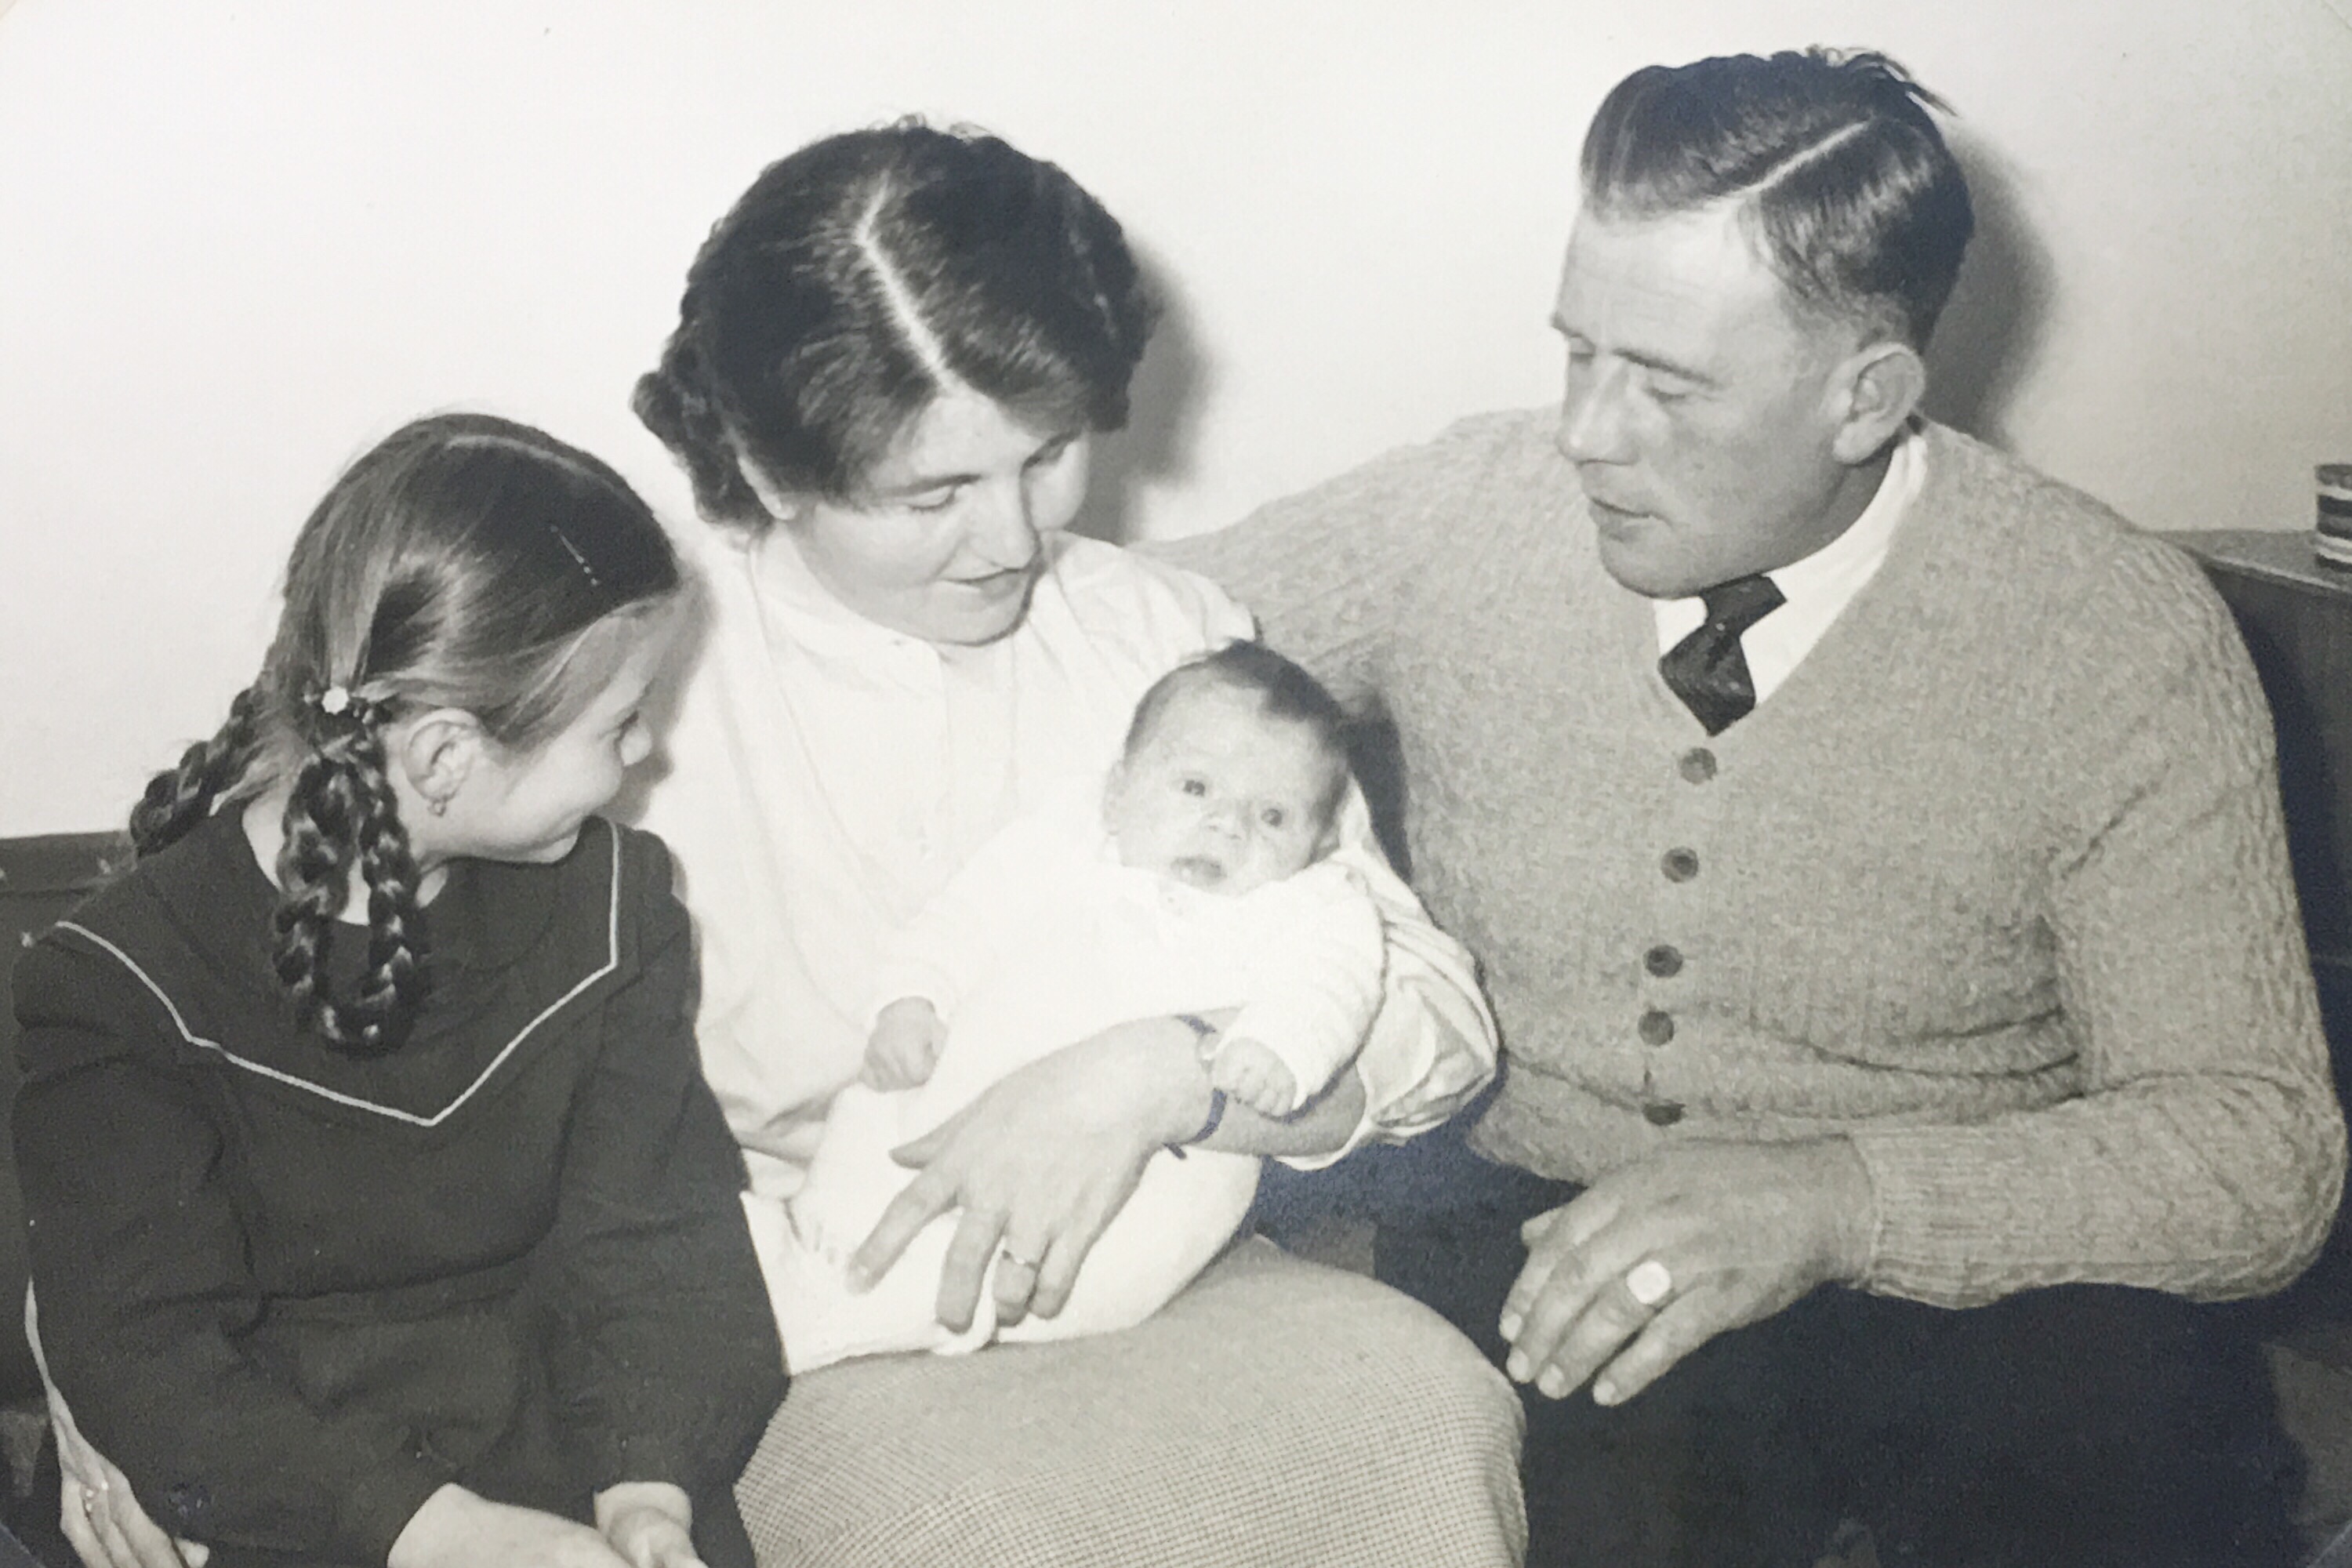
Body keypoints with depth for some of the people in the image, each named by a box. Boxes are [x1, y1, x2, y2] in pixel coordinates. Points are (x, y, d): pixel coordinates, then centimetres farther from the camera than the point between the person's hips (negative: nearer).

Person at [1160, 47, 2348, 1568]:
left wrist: (1834, 1198, -27)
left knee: (2148, 1420, -32)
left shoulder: (2127, 638, -9)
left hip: (1973, 1303, 0)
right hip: (1519, 1268, 0)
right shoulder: (1460, 515, -3)